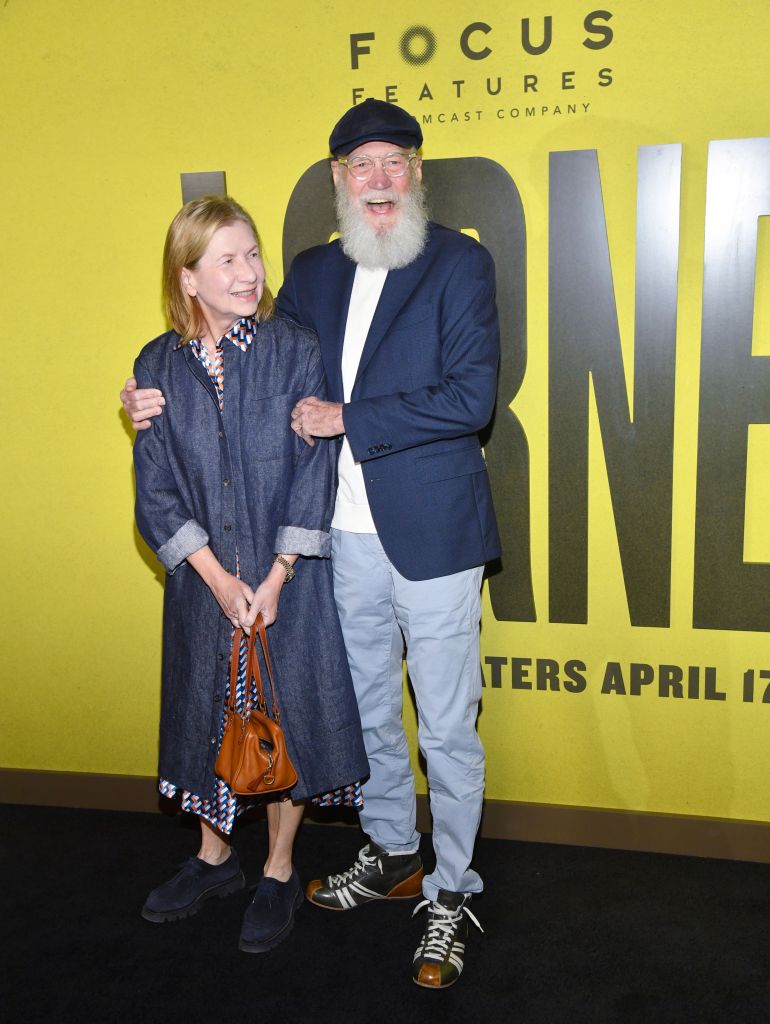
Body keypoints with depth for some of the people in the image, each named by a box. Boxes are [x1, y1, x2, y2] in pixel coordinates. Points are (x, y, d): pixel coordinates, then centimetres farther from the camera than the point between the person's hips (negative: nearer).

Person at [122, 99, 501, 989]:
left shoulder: (460, 263, -6)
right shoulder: (313, 273, 9)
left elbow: (471, 398, -16)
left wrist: (348, 423, -16)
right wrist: (169, 401, 4)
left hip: (430, 533, -5)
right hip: (346, 537, 5)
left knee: (447, 729, 6)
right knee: (365, 709, 20)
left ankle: (450, 892, 26)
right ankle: (390, 854, 42)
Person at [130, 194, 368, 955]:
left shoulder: (296, 351, -8)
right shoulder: (158, 366, -2)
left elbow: (314, 472, -9)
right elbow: (155, 490, -3)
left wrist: (275, 578, -13)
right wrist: (218, 579, -11)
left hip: (288, 577, -2)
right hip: (203, 580, 3)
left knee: (285, 712, 7)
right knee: (207, 710, 15)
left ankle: (279, 872, 28)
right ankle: (214, 856, 38)